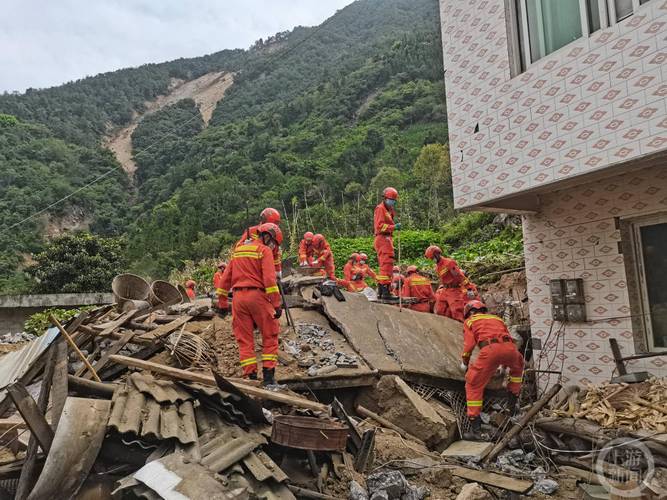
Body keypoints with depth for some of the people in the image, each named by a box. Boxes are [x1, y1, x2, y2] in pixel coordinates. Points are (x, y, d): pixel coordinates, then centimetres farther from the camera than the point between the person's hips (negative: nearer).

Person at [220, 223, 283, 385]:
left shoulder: (238, 249, 18)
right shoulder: (265, 250, -2)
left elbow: (226, 277, 19)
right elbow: (269, 279, -14)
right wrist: (277, 304, -14)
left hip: (238, 297, 6)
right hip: (257, 295, -5)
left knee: (244, 339, 9)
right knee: (270, 336, 6)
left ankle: (251, 376, 8)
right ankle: (268, 375, 3)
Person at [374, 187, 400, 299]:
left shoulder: (388, 210, 25)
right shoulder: (380, 209, -5)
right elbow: (380, 226, -17)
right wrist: (393, 227, -22)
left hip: (386, 240, 10)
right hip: (383, 239, -10)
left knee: (383, 267, 13)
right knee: (387, 265, -14)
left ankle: (380, 292, 18)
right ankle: (385, 291, -17)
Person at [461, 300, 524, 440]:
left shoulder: (470, 321, 24)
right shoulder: (497, 318, 37)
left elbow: (469, 344, 10)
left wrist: (464, 363, 26)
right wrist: (505, 364, 53)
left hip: (490, 349, -4)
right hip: (510, 347, 4)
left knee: (474, 385, 7)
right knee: (517, 367, 39)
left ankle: (476, 429, 2)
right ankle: (513, 401, 42)